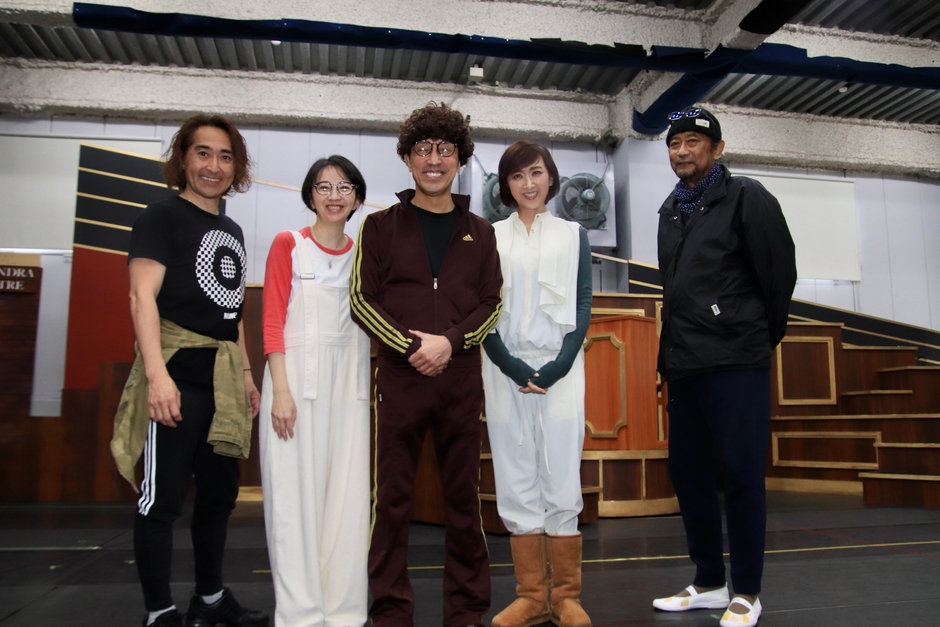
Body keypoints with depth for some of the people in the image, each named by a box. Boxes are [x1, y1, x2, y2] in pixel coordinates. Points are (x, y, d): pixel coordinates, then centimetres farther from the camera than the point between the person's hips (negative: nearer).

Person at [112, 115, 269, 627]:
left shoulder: (232, 230, 19)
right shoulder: (163, 216, -2)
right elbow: (143, 295, -13)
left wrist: (245, 372, 18)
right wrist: (157, 373, -23)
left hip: (224, 376, 8)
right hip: (178, 370, -7)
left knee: (219, 491, 13)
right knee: (164, 496, -2)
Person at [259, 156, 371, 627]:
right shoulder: (288, 244, 3)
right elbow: (272, 320, -3)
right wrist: (281, 391, -13)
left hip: (350, 382, 4)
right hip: (298, 378, -3)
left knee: (348, 494, 5)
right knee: (295, 494, -1)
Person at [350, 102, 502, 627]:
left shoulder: (479, 231, 13)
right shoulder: (380, 226, 8)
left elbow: (492, 303, 6)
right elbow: (362, 299, 1)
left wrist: (450, 341, -11)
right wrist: (411, 345, -12)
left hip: (462, 379, 2)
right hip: (399, 377, -1)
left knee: (464, 496, 7)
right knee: (391, 498, 3)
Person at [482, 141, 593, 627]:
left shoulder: (573, 235, 11)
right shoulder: (489, 237, 10)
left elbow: (582, 307, 5)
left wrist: (558, 367, -9)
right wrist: (512, 366, -9)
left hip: (560, 367, 0)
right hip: (505, 369, 1)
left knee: (562, 479, -2)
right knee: (516, 482, 4)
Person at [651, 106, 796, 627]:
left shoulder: (746, 198, -3)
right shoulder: (671, 209, 17)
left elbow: (780, 273, -4)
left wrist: (760, 338, 4)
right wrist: (674, 350, 16)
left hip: (735, 364, -7)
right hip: (684, 365, 7)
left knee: (741, 475, -2)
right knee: (688, 471, 11)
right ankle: (709, 583, 26)